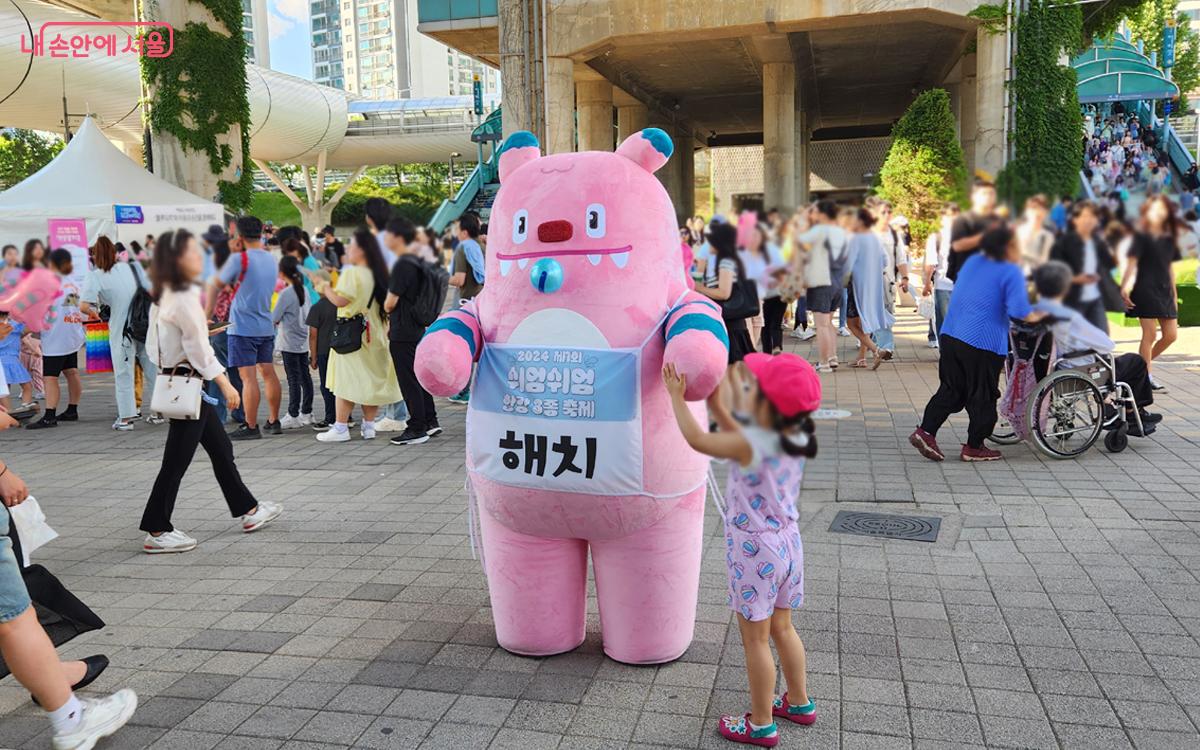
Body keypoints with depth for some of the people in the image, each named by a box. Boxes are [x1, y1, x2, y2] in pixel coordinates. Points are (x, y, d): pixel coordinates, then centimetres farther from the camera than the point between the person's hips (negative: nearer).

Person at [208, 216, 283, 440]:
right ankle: (274, 421, 17)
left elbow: (215, 286, -4)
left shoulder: (239, 259, -12)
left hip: (244, 327, -7)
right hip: (266, 326, 7)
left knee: (248, 378, -5)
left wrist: (207, 314, 9)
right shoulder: (271, 260, 8)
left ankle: (251, 427, -3)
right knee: (268, 373, 11)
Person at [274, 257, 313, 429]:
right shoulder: (304, 290, 6)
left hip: (290, 343, -7)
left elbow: (274, 319, -12)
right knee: (305, 377, 10)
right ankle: (306, 412, 18)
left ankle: (293, 416, 2)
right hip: (303, 341, 7)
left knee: (294, 379, -3)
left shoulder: (285, 294, -16)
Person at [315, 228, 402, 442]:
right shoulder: (378, 273, 8)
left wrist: (324, 286, -7)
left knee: (346, 380, -2)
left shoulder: (351, 273, -14)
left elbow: (340, 300, -22)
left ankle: (341, 427, 0)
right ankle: (369, 425, 13)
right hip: (373, 334, 7)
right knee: (370, 380, 10)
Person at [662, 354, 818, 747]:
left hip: (754, 551, -8)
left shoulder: (751, 445, -27)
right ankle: (799, 703, 40)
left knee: (755, 639, 8)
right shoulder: (795, 438, -4)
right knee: (781, 628, 24)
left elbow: (697, 439, -16)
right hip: (787, 542, 8)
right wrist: (718, 407, 12)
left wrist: (676, 396, -4)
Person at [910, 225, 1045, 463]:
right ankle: (974, 447, 15)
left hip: (951, 335, 7)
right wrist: (1033, 316, 4)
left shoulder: (973, 261, 13)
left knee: (950, 389, 14)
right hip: (983, 342, -7)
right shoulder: (1011, 272, -8)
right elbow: (1018, 310, -16)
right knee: (982, 396, 7)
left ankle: (925, 432, 4)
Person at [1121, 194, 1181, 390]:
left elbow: (1169, 267, 18)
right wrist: (1124, 287, -21)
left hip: (1164, 291, 6)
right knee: (1150, 334, -6)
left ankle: (1144, 363, 21)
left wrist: (1174, 294, 16)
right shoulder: (1142, 236, -3)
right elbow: (1131, 262, -11)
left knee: (1171, 335, 3)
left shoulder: (1169, 239, 14)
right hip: (1145, 290, -6)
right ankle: (1147, 375, 4)